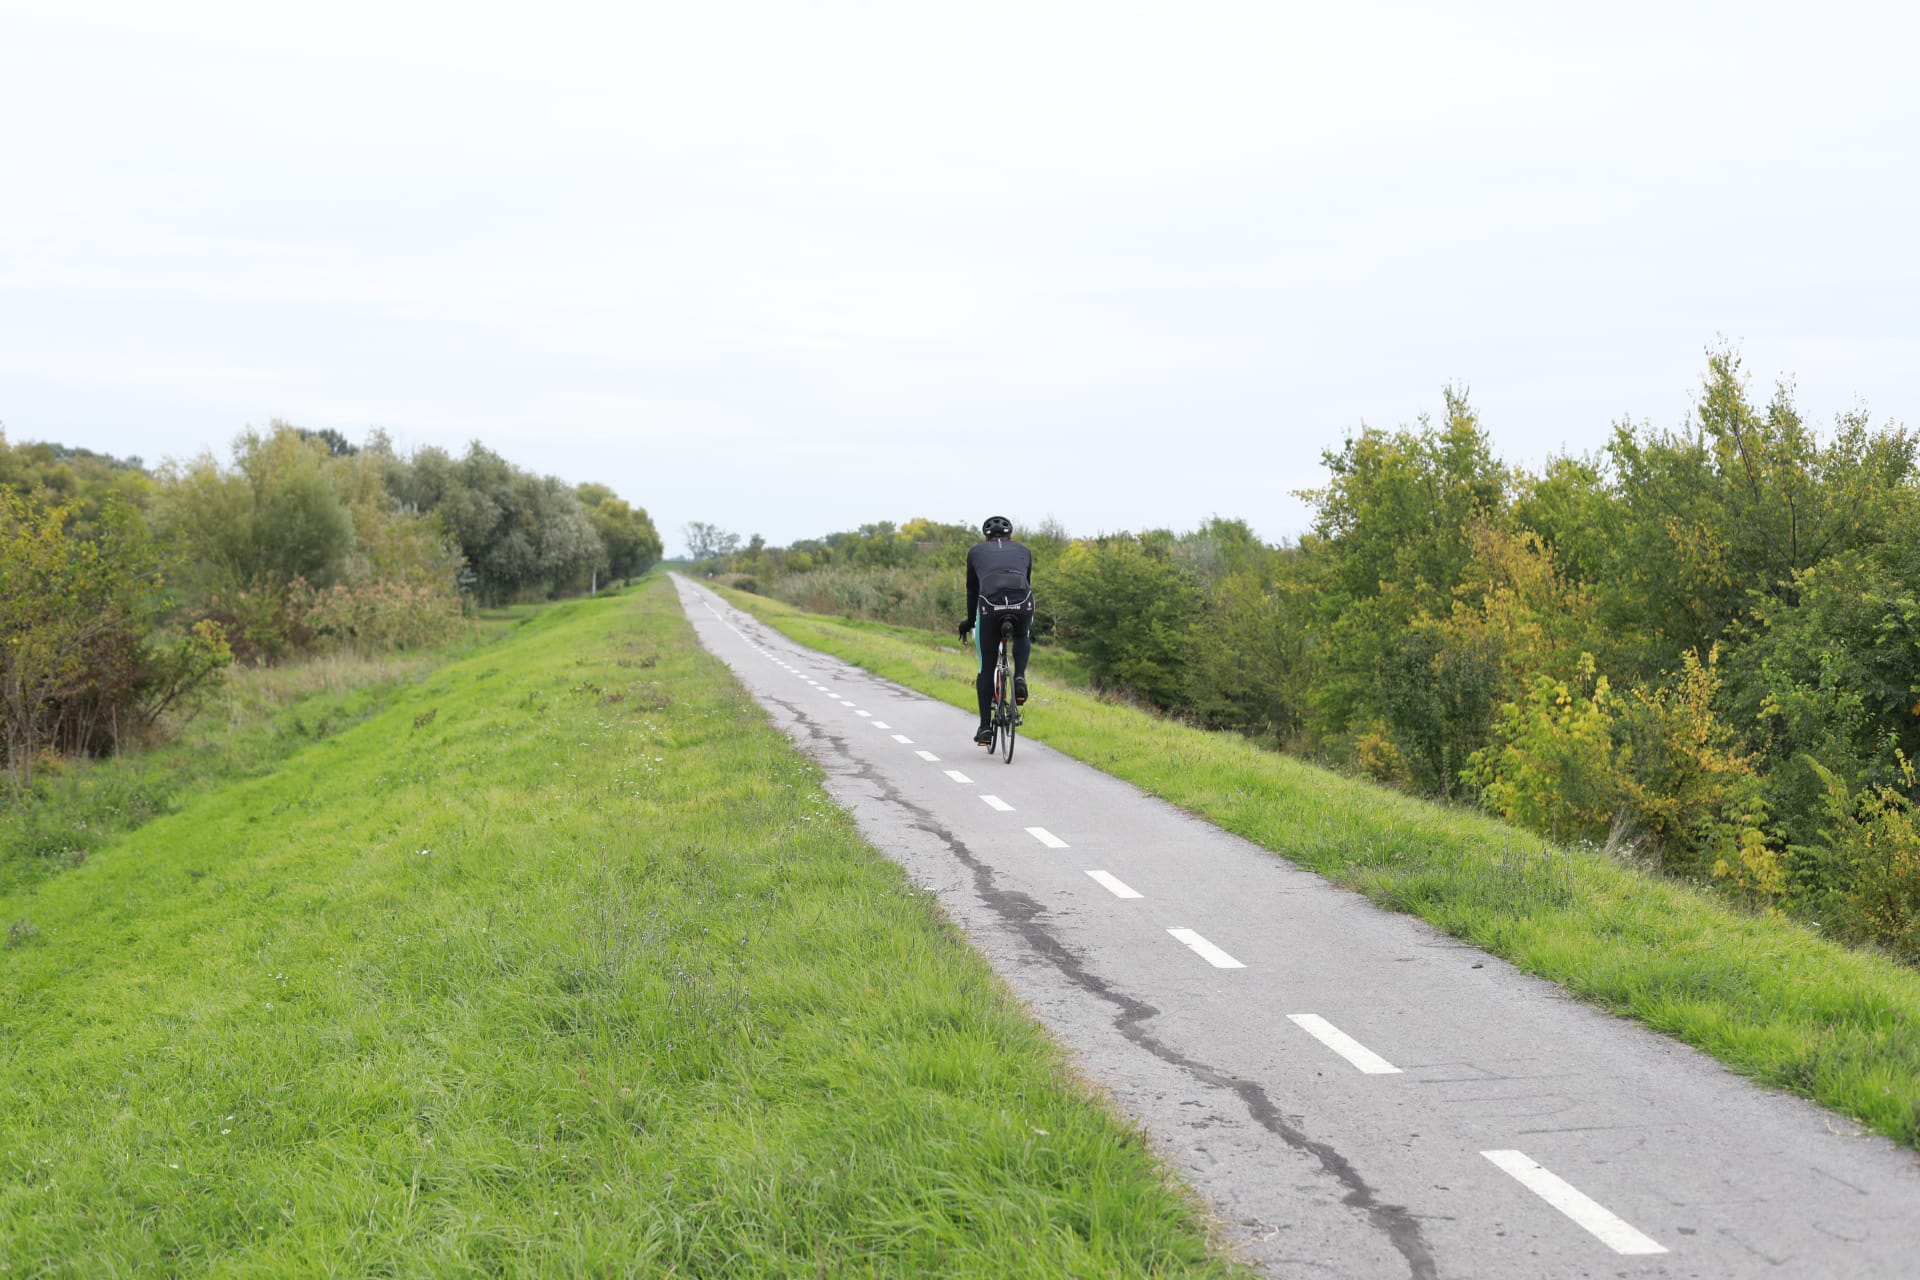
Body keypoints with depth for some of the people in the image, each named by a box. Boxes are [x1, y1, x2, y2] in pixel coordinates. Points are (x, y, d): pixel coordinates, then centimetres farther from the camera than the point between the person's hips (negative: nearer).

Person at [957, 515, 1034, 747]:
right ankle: (1019, 678, 12)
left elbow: (972, 590, 30)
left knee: (986, 668, 13)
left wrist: (970, 620, 43)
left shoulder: (976, 551, 26)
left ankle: (985, 728, 11)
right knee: (1022, 638, 37)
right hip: (1022, 604, 1)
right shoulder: (1023, 551, 29)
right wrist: (1024, 618, 48)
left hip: (990, 605, -1)